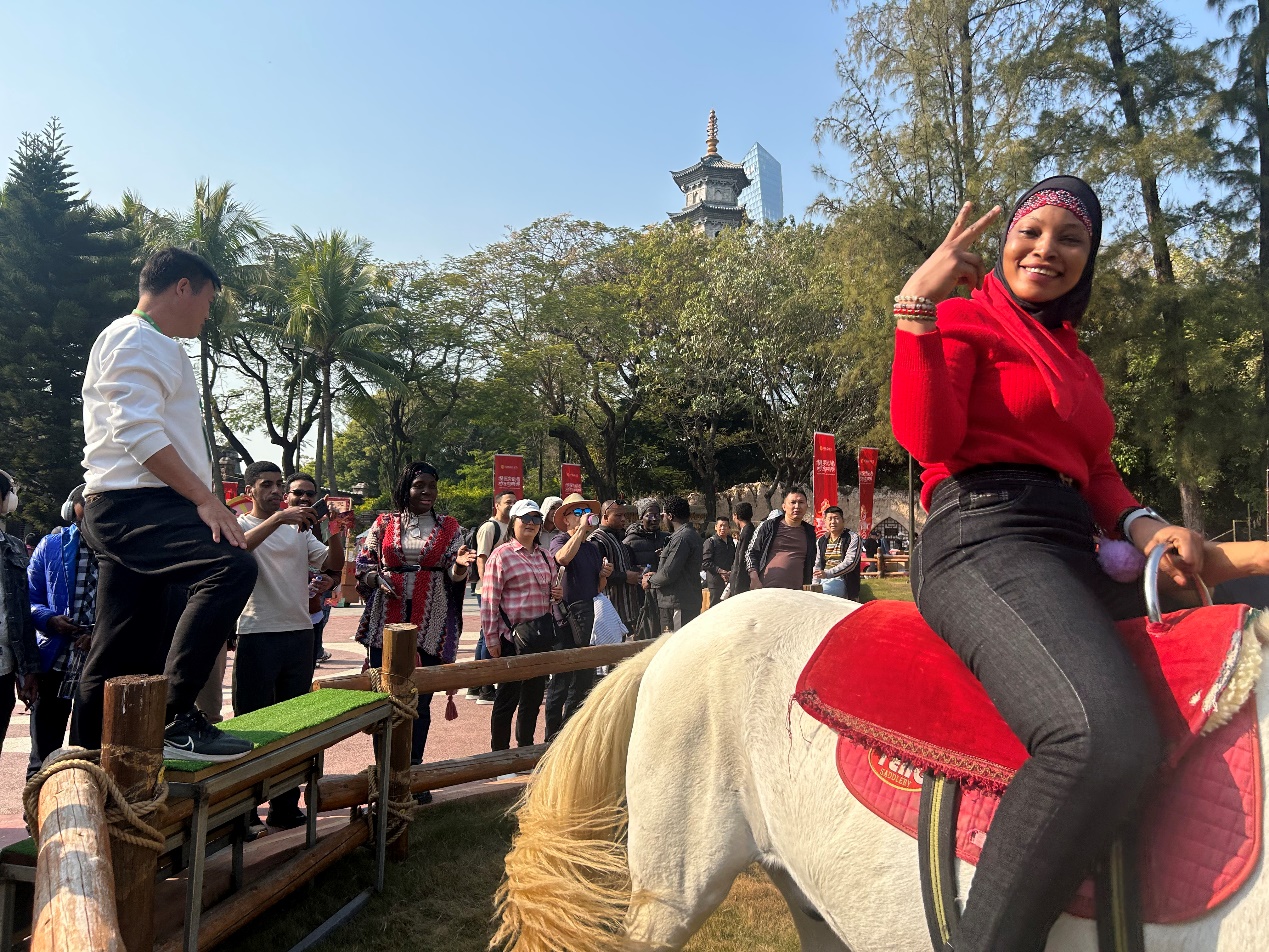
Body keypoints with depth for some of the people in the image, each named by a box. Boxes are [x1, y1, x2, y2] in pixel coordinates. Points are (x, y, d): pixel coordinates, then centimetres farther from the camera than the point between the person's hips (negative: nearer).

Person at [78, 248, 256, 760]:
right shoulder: (138, 339, -6)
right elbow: (138, 431, -20)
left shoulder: (150, 345, 28)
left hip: (121, 511, 11)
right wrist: (205, 498, -22)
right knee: (231, 565, -32)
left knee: (120, 651, 11)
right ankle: (175, 718, -31)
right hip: (134, 503, -11)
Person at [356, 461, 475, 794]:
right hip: (387, 621, 1)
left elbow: (453, 575, 2)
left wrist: (460, 564, -20)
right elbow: (363, 563, 10)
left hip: (431, 624, 0)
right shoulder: (384, 524, 7)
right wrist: (377, 579, -10)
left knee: (421, 700, 5)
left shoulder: (449, 527, 6)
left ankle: (413, 770, 18)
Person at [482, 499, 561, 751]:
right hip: (514, 634, -6)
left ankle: (526, 746, 31)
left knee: (534, 693, 15)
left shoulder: (545, 556, 13)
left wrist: (557, 593, 3)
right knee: (508, 696, 3)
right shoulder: (501, 555, -7)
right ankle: (499, 752, 17)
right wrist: (492, 640, -14)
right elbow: (490, 601, -11)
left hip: (543, 633, 6)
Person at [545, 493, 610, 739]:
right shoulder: (560, 541, -5)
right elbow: (563, 557, -31)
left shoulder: (593, 547, 16)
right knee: (561, 681, -1)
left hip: (589, 619, 8)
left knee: (585, 679, 14)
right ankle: (553, 736, 9)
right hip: (567, 620, -7)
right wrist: (582, 528, -23)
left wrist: (604, 575, 3)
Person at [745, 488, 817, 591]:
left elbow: (813, 563, 21)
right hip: (766, 588, -2)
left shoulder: (810, 533, 15)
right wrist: (754, 579, -6)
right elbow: (751, 553, 7)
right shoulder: (769, 526, 7)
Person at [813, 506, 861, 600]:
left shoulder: (853, 538, 0)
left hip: (841, 580, -5)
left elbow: (850, 562, -11)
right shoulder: (821, 541, 17)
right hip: (823, 580, 5)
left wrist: (827, 573, -22)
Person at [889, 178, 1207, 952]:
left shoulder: (1074, 359, 29)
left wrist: (1143, 526, 0)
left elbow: (1098, 472, 21)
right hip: (985, 539, -9)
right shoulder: (964, 319, 5)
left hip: (1075, 554, 9)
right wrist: (918, 307, -17)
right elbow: (928, 437, -12)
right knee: (1107, 736, -34)